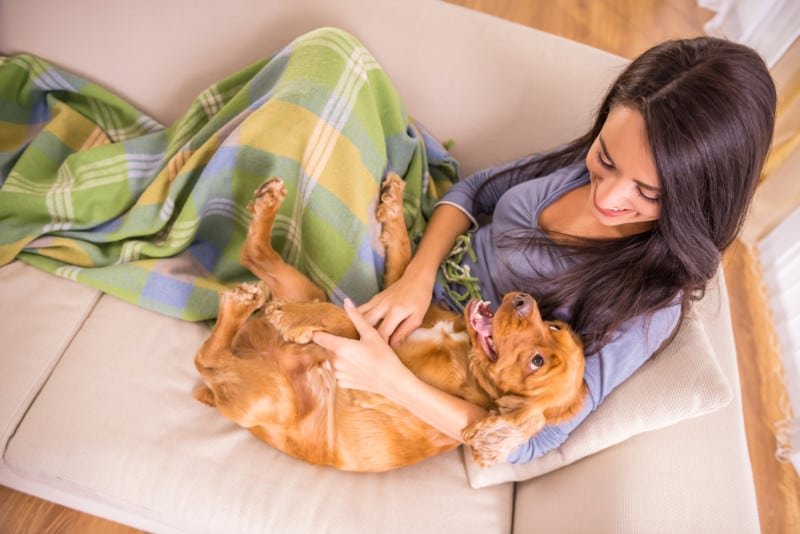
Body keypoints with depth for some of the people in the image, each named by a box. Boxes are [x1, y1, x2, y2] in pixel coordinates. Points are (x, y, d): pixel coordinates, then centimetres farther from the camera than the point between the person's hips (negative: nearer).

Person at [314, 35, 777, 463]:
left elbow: (528, 442, -26)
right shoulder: (580, 159, -14)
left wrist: (389, 378, -38)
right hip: (422, 259, 5)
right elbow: (473, 191, -1)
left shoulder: (647, 307, -30)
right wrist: (417, 278, -19)